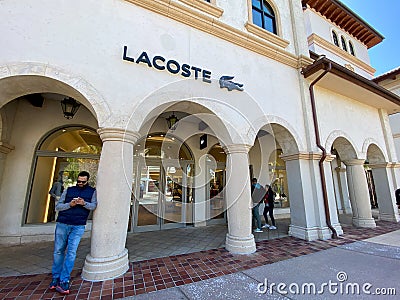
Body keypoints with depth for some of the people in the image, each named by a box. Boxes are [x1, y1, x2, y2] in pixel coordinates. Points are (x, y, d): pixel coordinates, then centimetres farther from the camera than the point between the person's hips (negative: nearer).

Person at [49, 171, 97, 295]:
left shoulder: (92, 191, 7)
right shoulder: (68, 190, 11)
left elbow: (93, 206, -4)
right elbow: (57, 207, 8)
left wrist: (84, 203, -23)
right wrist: (70, 204, -12)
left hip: (78, 226, -2)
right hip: (62, 224, 2)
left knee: (71, 252, -5)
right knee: (58, 251, 8)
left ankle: (63, 281, 5)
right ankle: (55, 279, 23)